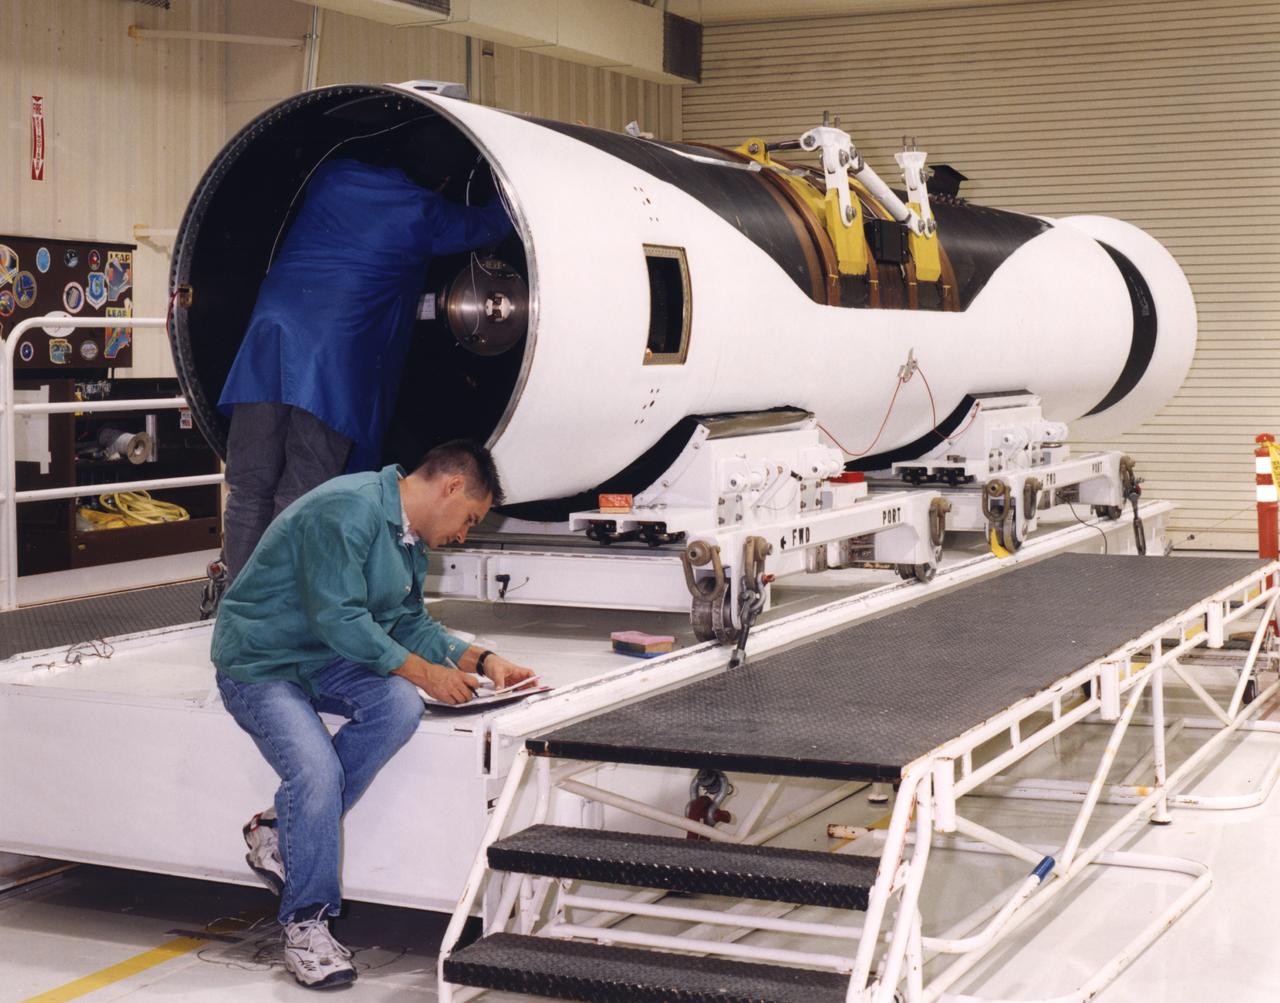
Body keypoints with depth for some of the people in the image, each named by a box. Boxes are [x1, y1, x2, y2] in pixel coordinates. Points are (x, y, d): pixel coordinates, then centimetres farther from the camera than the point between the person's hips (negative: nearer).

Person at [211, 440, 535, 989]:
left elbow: (411, 624, 18)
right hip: (259, 663, -8)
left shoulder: (410, 540, 11)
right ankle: (304, 923, -10)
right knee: (317, 771, -30)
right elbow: (338, 619, -25)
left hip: (327, 662, 8)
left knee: (400, 707, -22)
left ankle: (281, 833, -10)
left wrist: (482, 661, 5)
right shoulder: (346, 509, -21)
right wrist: (421, 672, -18)